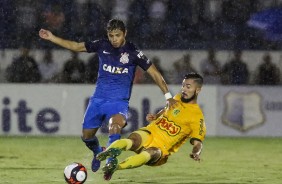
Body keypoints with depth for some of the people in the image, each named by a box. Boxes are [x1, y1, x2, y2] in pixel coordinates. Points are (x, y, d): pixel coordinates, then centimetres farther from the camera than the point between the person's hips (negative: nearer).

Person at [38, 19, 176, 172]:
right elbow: (75, 46, 10)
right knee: (87, 136, 9)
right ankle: (98, 153, 42)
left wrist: (168, 96, -10)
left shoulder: (133, 52, -8)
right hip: (98, 99, 4)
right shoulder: (102, 45, 1)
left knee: (115, 126, -35)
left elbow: (154, 73, -6)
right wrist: (52, 38, 4)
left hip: (119, 101, -4)